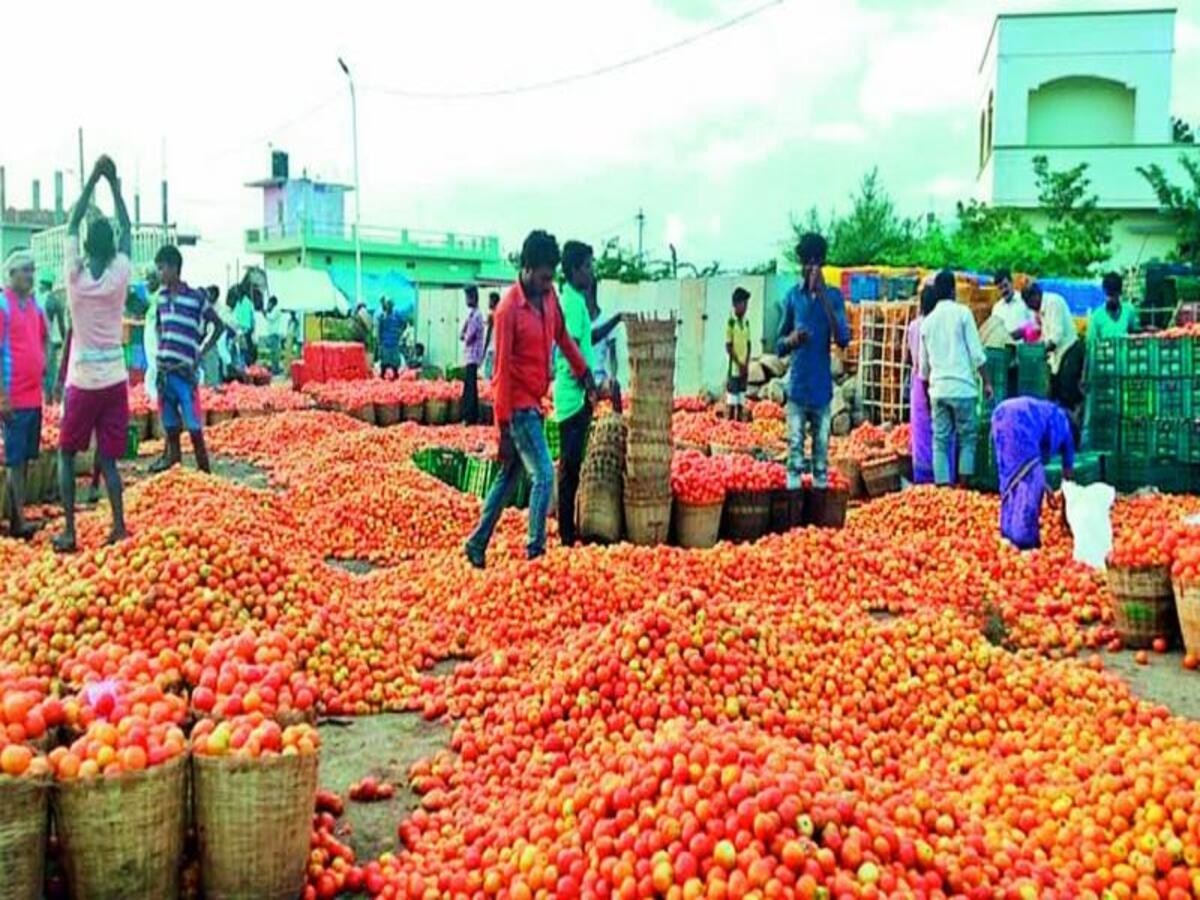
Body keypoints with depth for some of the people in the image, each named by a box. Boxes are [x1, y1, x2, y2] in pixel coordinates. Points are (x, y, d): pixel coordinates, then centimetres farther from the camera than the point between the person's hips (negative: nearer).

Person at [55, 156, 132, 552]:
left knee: (66, 455, 10)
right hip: (114, 379, 2)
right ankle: (118, 527, 0)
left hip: (82, 381, -1)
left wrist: (92, 179, 6)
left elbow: (72, 224, 4)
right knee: (108, 458, 6)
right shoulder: (120, 273, -5)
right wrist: (115, 184, 10)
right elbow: (127, 229, 8)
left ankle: (69, 531, 5)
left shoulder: (76, 274, -8)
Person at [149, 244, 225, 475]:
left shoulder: (196, 297, -9)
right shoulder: (162, 296, 8)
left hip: (184, 369, -5)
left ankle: (203, 464, 0)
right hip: (164, 366, 5)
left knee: (192, 421, -7)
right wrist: (160, 346, 10)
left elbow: (219, 326, -2)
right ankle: (173, 453, 30)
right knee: (168, 416, 14)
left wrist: (200, 355, -5)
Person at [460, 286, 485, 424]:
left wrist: (465, 336, 3)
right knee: (469, 387, 12)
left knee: (470, 387, -10)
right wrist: (464, 336, -4)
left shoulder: (476, 315, -13)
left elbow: (469, 338, -17)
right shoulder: (471, 314, 17)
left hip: (472, 357, -10)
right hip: (468, 357, 10)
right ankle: (472, 417, 17)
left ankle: (470, 418, -9)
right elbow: (461, 335, 16)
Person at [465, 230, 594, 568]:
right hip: (518, 405, -8)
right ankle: (535, 551, -2)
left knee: (509, 477, 14)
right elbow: (502, 370, -18)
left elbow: (562, 336, 22)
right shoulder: (509, 308, -19)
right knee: (544, 476, -10)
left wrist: (583, 371, 24)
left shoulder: (549, 296, 3)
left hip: (534, 402, 8)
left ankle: (477, 544, 24)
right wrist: (504, 427, -17)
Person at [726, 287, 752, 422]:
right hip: (734, 367, -6)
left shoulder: (746, 323, 11)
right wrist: (739, 364, -13)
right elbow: (728, 347, -9)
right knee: (732, 401, -3)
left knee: (741, 401, 8)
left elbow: (748, 345, 12)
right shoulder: (730, 322, -8)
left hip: (744, 368, 6)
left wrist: (746, 364, 0)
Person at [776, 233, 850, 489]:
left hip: (822, 386, -1)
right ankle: (793, 485, -4)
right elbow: (779, 346, 13)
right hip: (797, 386, 1)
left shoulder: (833, 296, 1)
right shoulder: (792, 295, 7)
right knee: (795, 443, -5)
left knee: (822, 444, 1)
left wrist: (823, 295, -16)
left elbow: (843, 339, -13)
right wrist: (791, 340, -12)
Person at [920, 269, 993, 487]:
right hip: (962, 387, -4)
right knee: (967, 439, 5)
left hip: (938, 389, 4)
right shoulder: (962, 313, -2)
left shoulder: (927, 321, 12)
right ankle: (963, 487, 0)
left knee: (940, 441, 4)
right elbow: (976, 353, -6)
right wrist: (987, 382, 1)